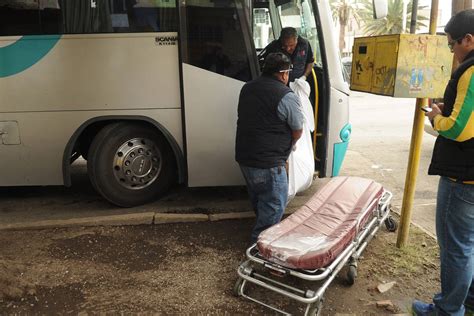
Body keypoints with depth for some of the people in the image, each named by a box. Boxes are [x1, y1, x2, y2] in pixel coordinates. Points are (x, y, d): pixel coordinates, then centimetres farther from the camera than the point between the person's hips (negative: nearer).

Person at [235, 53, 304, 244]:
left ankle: (260, 234, 42)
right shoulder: (287, 96, -14)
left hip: (243, 157, 9)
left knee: (258, 200, 25)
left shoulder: (247, 88, 9)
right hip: (267, 163, -8)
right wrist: (287, 145, 17)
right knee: (275, 205, 7)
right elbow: (298, 131, -4)